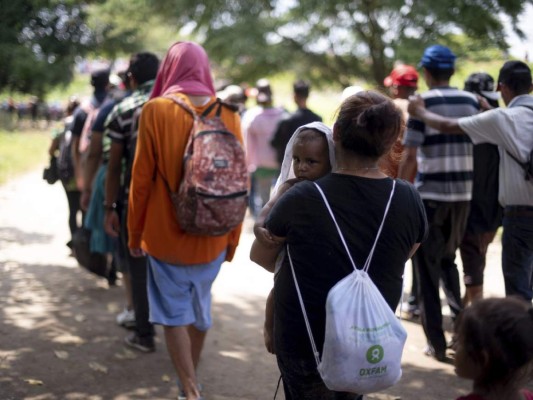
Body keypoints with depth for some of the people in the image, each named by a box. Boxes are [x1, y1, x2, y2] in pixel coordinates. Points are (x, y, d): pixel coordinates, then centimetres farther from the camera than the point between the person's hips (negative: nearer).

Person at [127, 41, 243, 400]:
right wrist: (233, 236, 10)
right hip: (212, 236, 3)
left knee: (174, 314, 8)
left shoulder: (156, 111, -11)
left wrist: (135, 231, 4)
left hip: (166, 232, -3)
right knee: (200, 307, 20)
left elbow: (142, 178, -9)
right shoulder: (228, 114, -4)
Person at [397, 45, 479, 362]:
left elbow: (409, 158, -11)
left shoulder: (423, 103, -8)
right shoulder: (472, 102, 6)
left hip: (430, 194, -5)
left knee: (428, 268, 6)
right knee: (448, 259, 23)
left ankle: (438, 344, 6)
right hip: (463, 194, 5)